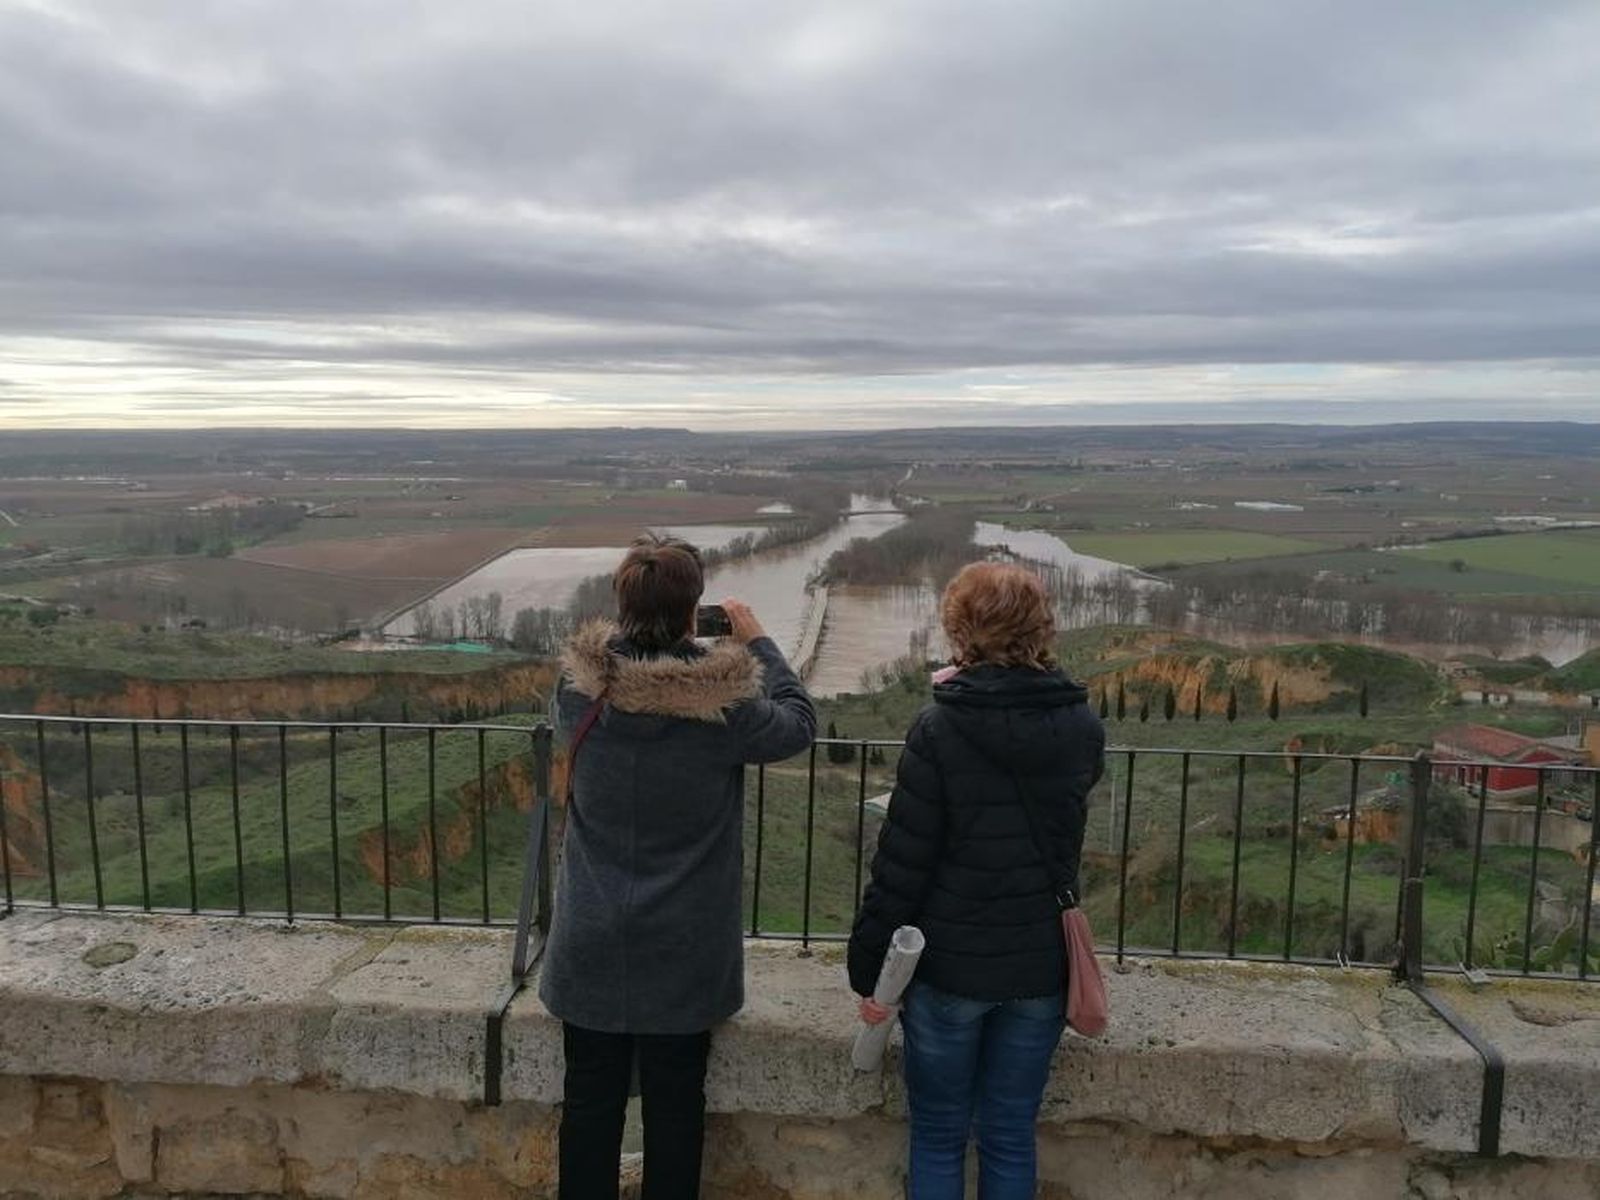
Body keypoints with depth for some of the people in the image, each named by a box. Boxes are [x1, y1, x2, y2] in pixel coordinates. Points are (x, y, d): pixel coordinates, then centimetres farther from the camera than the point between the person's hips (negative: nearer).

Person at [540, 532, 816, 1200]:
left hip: (592, 945, 2)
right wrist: (757, 640, 7)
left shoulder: (581, 686, -13)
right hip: (686, 947, -2)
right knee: (674, 1101, 15)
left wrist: (628, 636, 10)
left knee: (591, 1096, 17)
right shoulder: (724, 700, -20)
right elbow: (799, 722, -1)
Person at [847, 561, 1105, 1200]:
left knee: (938, 1137, 14)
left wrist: (867, 967, -4)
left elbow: (901, 863, -15)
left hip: (949, 965, -3)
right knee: (1011, 1137, 17)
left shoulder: (938, 730, -17)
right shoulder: (1083, 728, -4)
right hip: (1042, 965, 4)